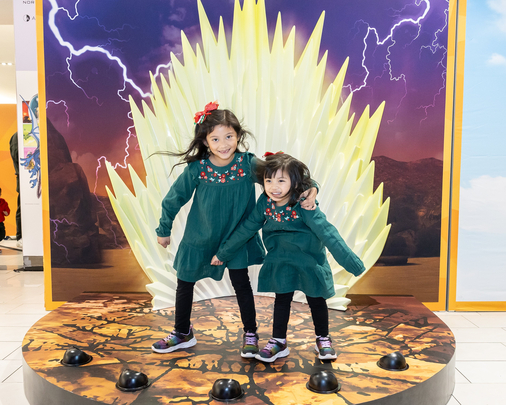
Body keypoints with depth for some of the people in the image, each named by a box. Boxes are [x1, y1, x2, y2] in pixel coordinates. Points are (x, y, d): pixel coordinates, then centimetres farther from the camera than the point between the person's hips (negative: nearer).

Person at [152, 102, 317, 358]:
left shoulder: (249, 163, -19)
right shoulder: (196, 169, -19)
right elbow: (173, 199, -4)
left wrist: (310, 189, -35)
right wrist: (164, 230, 7)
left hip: (236, 236, -1)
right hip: (200, 238, 2)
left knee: (240, 281, -3)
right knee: (185, 283, 13)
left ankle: (250, 334, 23)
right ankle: (182, 334, 37)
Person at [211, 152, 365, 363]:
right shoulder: (265, 202, -16)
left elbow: (327, 233, -32)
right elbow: (246, 228, -4)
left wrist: (351, 262, -36)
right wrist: (223, 253, 5)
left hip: (310, 260, -2)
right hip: (281, 262, 3)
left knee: (316, 301, 15)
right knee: (282, 300, 12)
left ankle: (323, 339, 37)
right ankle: (278, 342, 29)